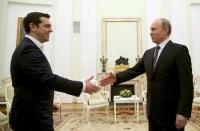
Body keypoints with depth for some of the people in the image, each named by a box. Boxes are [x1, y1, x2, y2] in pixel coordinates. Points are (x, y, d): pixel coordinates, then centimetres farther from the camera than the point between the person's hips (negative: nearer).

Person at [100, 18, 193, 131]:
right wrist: (116, 77, -12)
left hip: (171, 111, -6)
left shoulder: (179, 50, -10)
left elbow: (186, 83, -14)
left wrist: (183, 112, -19)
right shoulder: (149, 53, 11)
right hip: (153, 110, 6)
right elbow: (135, 70, 5)